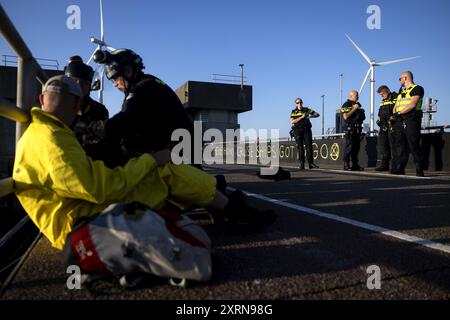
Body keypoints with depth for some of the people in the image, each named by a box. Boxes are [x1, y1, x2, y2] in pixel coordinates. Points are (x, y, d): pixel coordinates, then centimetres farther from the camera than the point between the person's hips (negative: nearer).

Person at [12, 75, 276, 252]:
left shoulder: (36, 134, 14)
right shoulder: (52, 139, -19)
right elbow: (100, 188, -25)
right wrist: (151, 160, -17)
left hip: (77, 215, 10)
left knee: (158, 170, 9)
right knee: (166, 171, -14)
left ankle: (218, 202, 14)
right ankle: (232, 210, 1)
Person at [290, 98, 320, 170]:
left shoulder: (306, 110, 11)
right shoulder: (294, 112, 9)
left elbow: (317, 114, 11)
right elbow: (292, 122, -7)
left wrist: (310, 116, -8)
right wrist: (301, 117, -14)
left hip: (307, 130, 1)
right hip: (298, 131, -1)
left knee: (309, 146, -8)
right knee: (300, 147, 0)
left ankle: (311, 163, -9)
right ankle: (302, 164, 3)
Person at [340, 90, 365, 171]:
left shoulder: (358, 105, 22)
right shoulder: (346, 105, -3)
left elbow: (363, 117, 31)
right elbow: (345, 116, -19)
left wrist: (361, 111, 11)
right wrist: (354, 109, -14)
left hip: (358, 129, 8)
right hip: (350, 129, -8)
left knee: (356, 147, 8)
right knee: (349, 147, -9)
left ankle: (355, 165, 13)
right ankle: (346, 165, -6)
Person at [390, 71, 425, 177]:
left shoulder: (417, 89, 1)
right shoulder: (401, 91, 26)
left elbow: (412, 105, -12)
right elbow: (396, 106, 19)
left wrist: (399, 113, -15)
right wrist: (393, 115, 0)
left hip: (411, 119, -7)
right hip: (399, 121, 8)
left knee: (414, 146, -8)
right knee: (399, 145, 3)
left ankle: (419, 171, -3)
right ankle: (398, 169, 4)